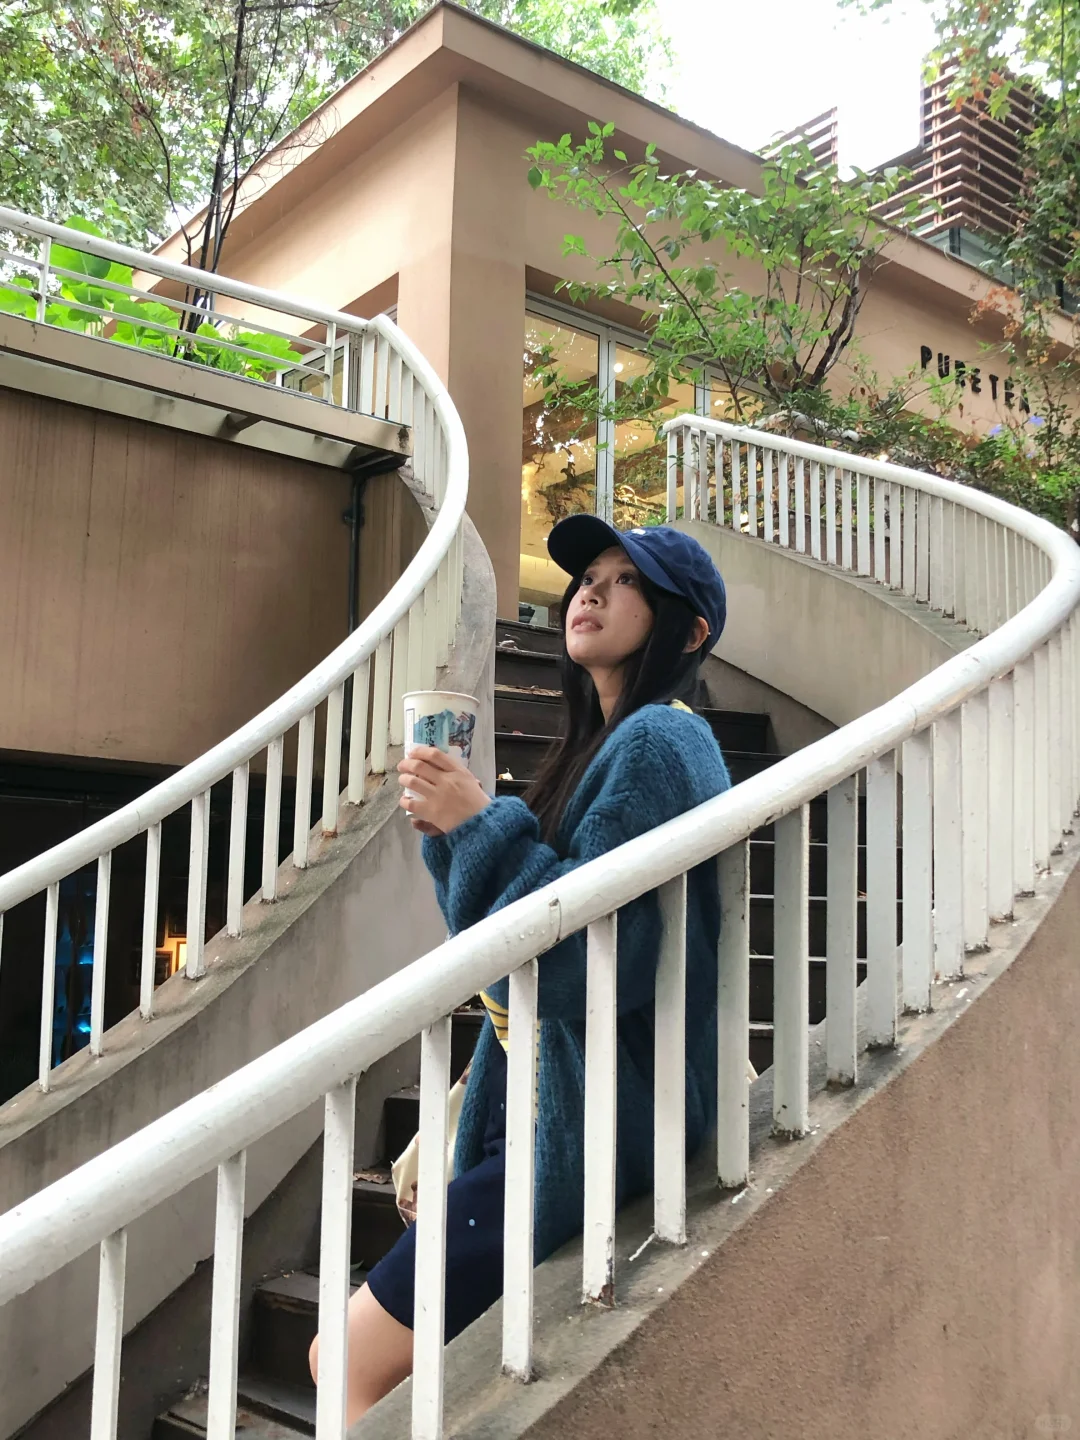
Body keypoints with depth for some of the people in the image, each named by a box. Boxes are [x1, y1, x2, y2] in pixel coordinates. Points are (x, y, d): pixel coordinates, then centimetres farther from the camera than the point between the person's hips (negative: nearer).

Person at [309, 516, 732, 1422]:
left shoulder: (657, 743, -15)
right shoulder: (603, 742, 15)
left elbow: (590, 953, -25)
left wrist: (482, 824, -20)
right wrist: (452, 825, -1)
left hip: (596, 1125, -10)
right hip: (548, 1100, 10)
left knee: (351, 1364, -5)